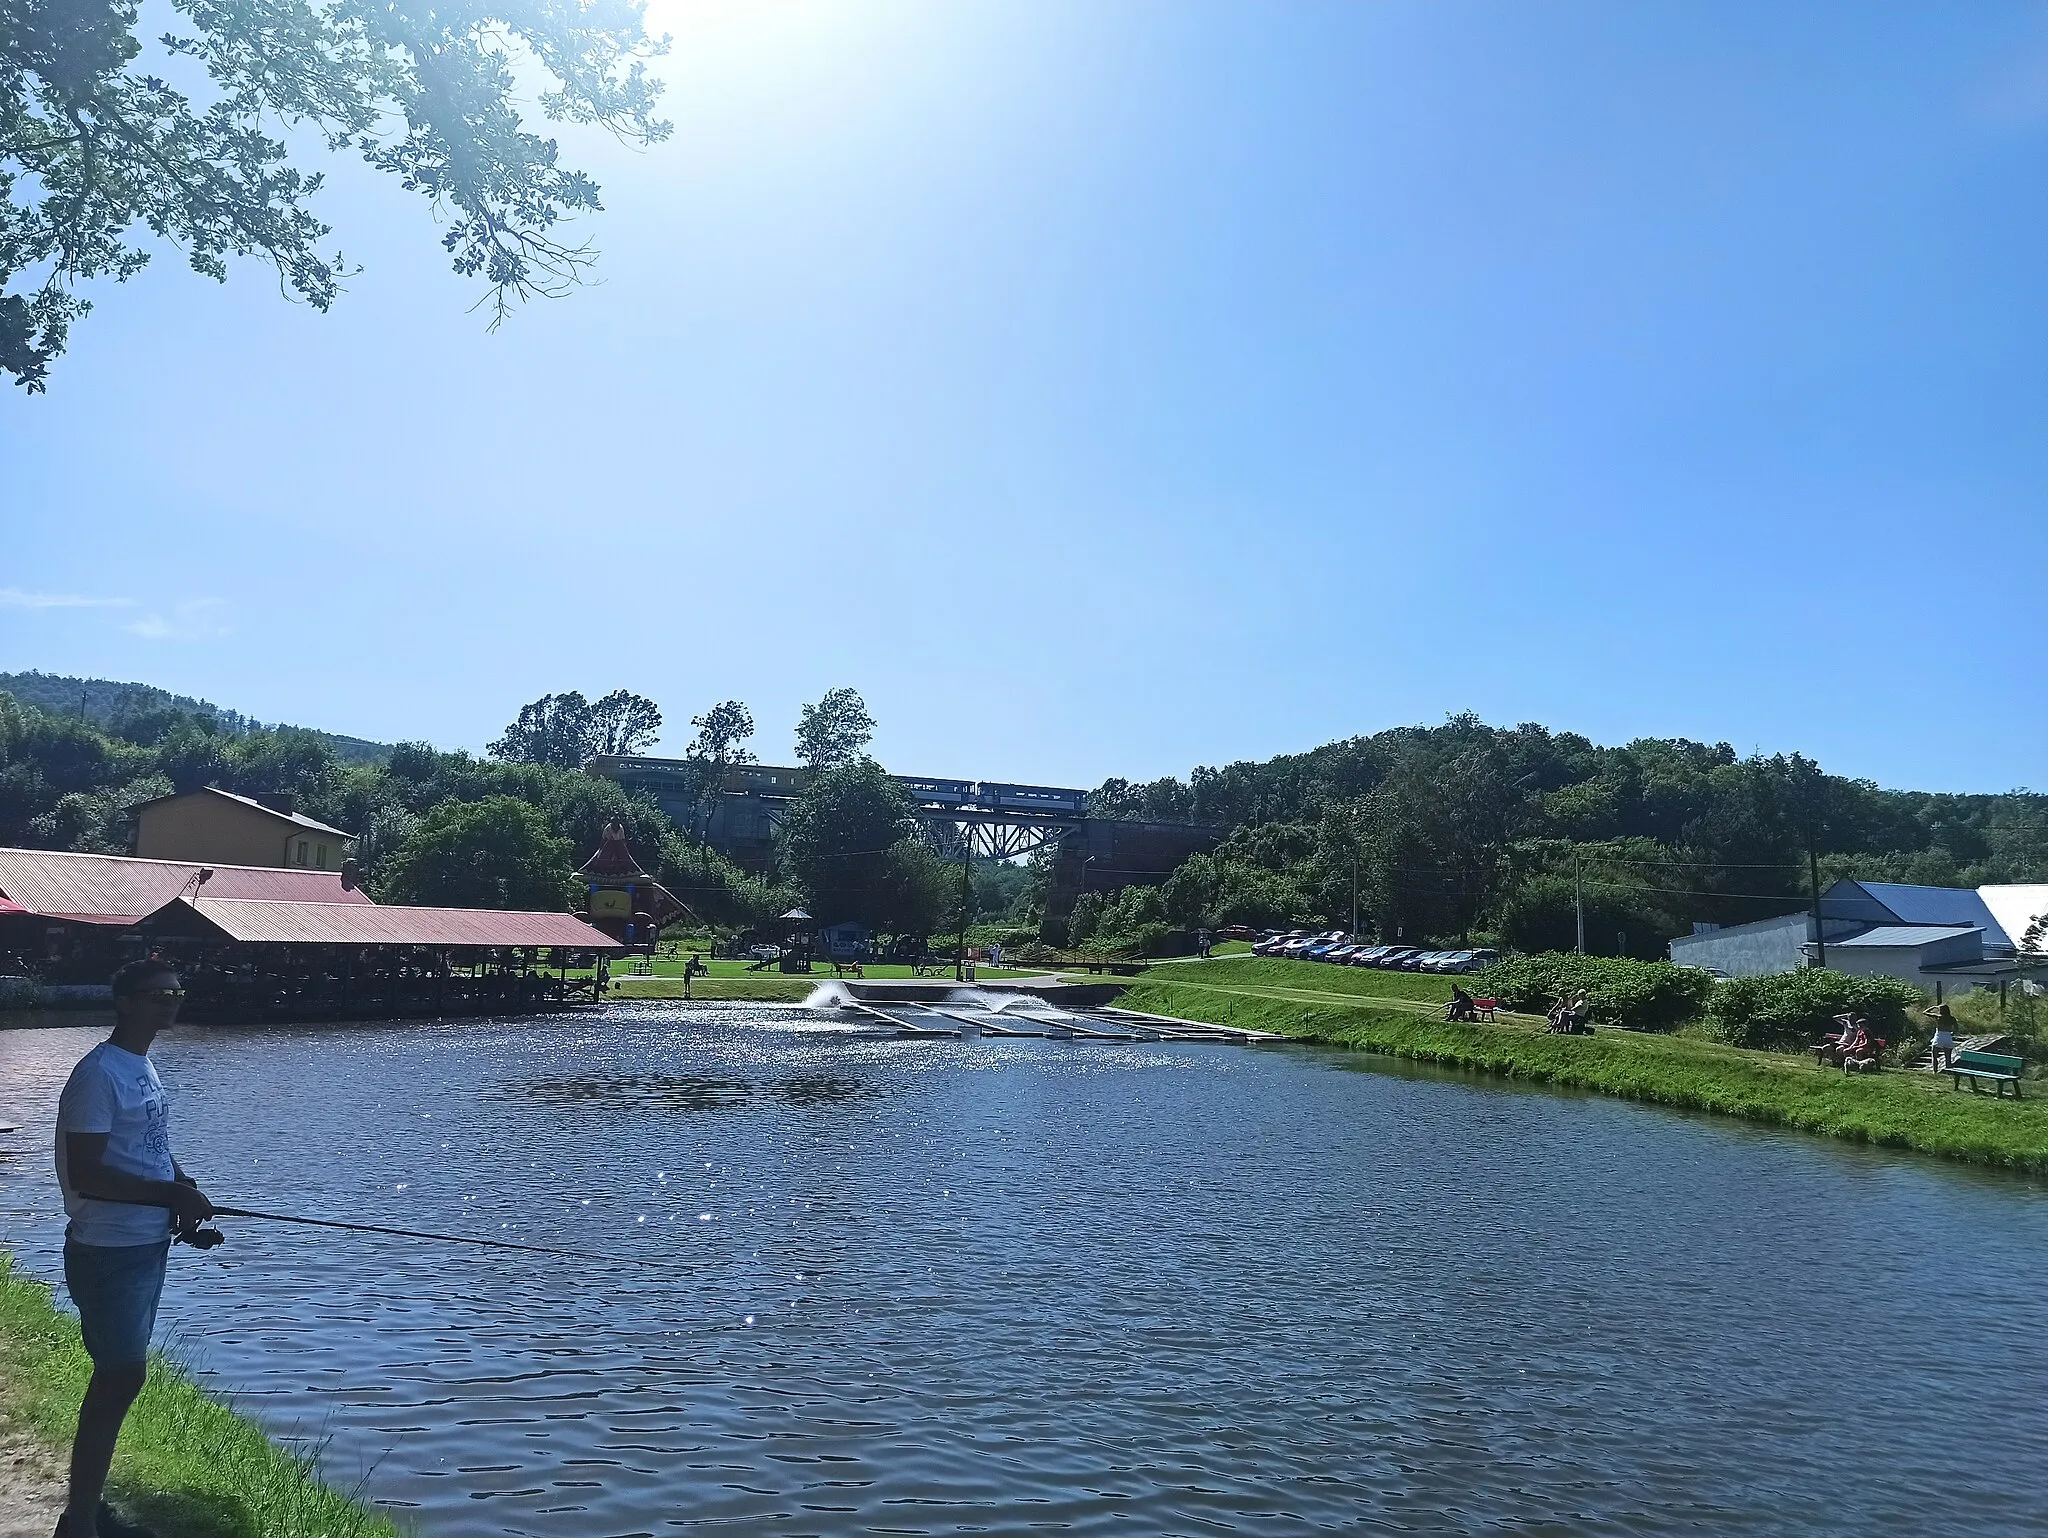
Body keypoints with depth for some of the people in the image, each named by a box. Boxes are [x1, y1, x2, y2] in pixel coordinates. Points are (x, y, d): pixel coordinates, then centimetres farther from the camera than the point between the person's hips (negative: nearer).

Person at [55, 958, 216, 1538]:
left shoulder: (144, 1067, 11)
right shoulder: (98, 1073, -18)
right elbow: (84, 1173, -24)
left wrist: (183, 1187, 3)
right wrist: (170, 1193, -22)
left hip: (147, 1244, 9)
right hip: (109, 1251, -9)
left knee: (119, 1375, 16)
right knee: (122, 1376, -6)